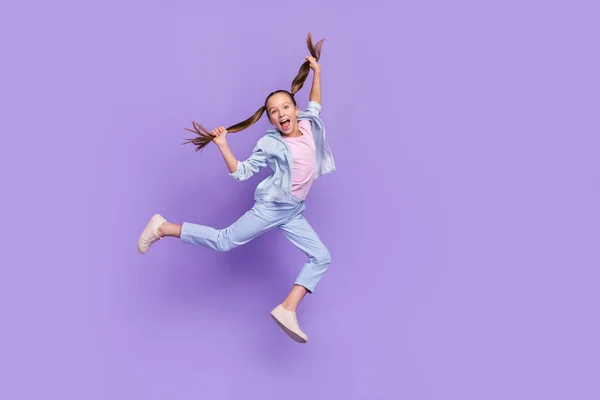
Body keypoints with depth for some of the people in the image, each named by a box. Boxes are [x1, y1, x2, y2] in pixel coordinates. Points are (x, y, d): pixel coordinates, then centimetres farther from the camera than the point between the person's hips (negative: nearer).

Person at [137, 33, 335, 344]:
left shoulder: (308, 124, 4)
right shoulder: (270, 144, -10)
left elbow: (314, 105, 24)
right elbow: (241, 172, -7)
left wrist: (316, 71, 18)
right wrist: (223, 146, -18)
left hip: (294, 213, 6)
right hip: (271, 206, -6)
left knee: (321, 257, -3)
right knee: (224, 241, -6)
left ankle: (287, 310, -6)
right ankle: (162, 228, 5)